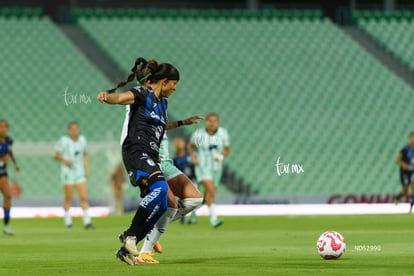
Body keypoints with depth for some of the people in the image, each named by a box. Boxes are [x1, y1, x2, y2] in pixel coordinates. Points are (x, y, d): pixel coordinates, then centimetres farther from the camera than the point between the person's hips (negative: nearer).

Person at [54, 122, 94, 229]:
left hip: (80, 172, 4)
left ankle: (87, 222, -6)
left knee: (84, 197, -5)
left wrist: (87, 169, 10)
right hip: (68, 172, -4)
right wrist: (64, 160, -21)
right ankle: (68, 222, 11)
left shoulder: (82, 139, 8)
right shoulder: (64, 141, -8)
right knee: (68, 199, -1)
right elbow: (55, 155, -4)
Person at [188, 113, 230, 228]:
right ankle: (213, 219, -23)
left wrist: (222, 156, -17)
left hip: (216, 168, 4)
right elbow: (190, 146, 8)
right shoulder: (198, 134, -11)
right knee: (211, 190, -25)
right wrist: (193, 157, -9)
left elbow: (227, 149, 4)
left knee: (208, 194, 16)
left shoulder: (222, 133, -6)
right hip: (202, 167, -4)